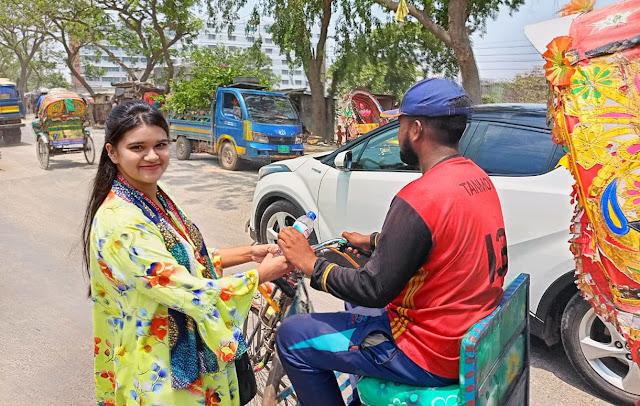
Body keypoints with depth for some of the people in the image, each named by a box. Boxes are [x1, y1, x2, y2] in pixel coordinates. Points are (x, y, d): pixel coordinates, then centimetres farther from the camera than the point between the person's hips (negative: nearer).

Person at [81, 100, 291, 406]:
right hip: (158, 368, -8)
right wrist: (263, 274, -18)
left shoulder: (157, 199, 0)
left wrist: (248, 253, -3)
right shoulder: (119, 223, -28)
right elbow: (190, 293, -28)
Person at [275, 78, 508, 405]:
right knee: (357, 303, 30)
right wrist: (374, 241, 19)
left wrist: (310, 264, -10)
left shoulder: (419, 198, -28)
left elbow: (375, 289, -23)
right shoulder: (479, 178, 1)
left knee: (292, 337, 0)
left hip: (431, 356, -9)